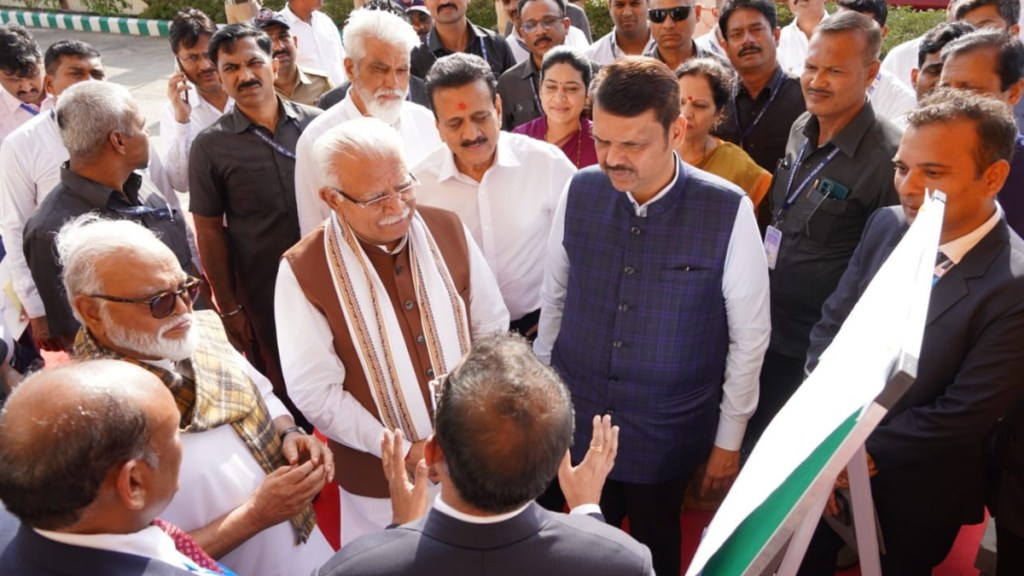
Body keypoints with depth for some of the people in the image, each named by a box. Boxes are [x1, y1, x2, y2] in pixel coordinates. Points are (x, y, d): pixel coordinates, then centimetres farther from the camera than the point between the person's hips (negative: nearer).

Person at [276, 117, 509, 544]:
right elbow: (314, 391, -15)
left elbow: (491, 328, 3)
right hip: (383, 476, -3)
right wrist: (404, 451, -17)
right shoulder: (302, 270, -16)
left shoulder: (448, 230, -6)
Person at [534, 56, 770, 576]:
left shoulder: (727, 212, -18)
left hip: (667, 432, -2)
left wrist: (729, 437, -1)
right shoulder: (580, 191, -9)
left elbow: (750, 334, -8)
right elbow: (553, 299, 3)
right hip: (575, 417, 2)